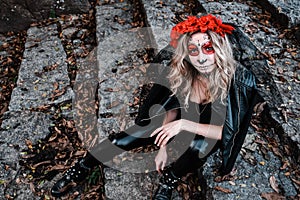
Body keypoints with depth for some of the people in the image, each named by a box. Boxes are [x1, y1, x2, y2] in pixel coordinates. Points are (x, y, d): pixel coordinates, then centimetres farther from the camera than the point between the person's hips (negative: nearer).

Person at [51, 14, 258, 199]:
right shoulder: (183, 71, -22)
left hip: (210, 135, -2)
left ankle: (169, 179, -9)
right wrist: (163, 147, -13)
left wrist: (186, 124, -39)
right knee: (124, 140, -12)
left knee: (200, 145, -40)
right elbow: (173, 108, -7)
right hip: (182, 122, 3)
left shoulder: (239, 79, -31)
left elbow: (229, 132, -28)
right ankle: (80, 170, 12)